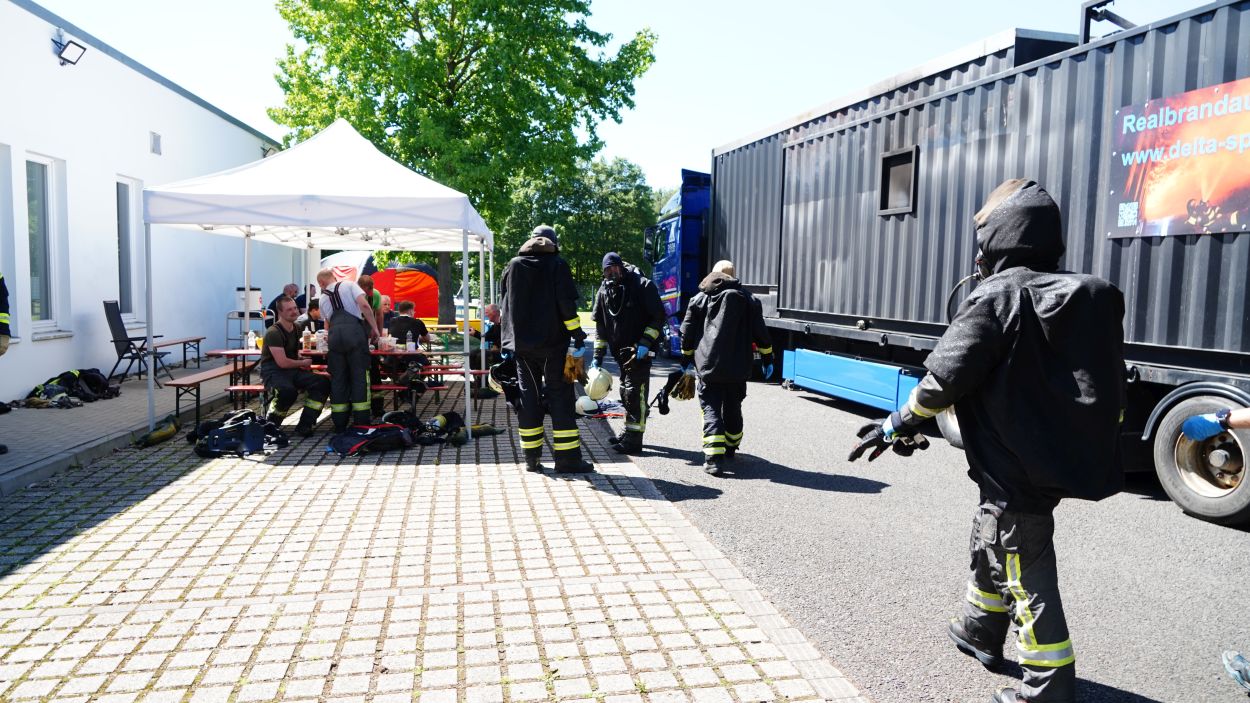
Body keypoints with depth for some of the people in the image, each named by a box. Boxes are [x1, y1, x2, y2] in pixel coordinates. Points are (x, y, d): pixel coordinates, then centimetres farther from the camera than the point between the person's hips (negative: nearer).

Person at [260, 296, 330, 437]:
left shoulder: (296, 328, 11)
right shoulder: (273, 333, -15)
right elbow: (282, 362, -21)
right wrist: (303, 363, -6)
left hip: (293, 369, 8)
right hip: (273, 371, -8)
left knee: (323, 383, -16)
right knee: (288, 390, -40)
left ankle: (304, 426, -14)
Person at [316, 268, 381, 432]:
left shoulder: (322, 298, 23)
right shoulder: (349, 285, 13)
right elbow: (363, 304, -5)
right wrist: (374, 327, -1)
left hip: (334, 335, 3)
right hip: (354, 331, -3)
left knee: (338, 378, 9)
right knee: (359, 375, 1)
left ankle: (339, 424, 11)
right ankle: (361, 422, 0)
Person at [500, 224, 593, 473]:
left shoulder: (514, 265, 12)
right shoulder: (557, 264, -1)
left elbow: (505, 305, 13)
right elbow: (567, 304, -10)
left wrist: (506, 343, 16)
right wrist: (578, 336, -7)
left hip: (521, 344, 4)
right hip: (552, 343, -4)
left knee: (528, 397, 8)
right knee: (560, 397, 0)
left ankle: (531, 457, 10)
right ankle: (567, 458, -2)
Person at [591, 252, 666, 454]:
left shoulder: (642, 285, -12)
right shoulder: (604, 290, 6)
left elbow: (659, 317, -11)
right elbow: (600, 324, 14)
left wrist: (645, 344, -18)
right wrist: (598, 355, 10)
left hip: (640, 350, -7)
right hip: (621, 350, 7)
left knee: (634, 392, -9)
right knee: (626, 392, 16)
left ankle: (633, 439, -7)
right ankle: (629, 432, 29)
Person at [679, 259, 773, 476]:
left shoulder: (700, 299, 5)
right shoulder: (748, 299, 6)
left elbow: (688, 333, 9)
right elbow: (760, 333, 5)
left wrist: (686, 359, 21)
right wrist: (767, 359, 15)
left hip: (708, 366, -2)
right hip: (738, 367, 2)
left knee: (711, 409, -2)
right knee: (733, 408, 19)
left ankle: (714, 456, -17)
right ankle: (731, 447, 35)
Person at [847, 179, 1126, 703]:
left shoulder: (997, 297, -17)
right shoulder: (1087, 298, 6)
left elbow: (945, 378, -19)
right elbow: (1111, 383, 12)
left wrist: (897, 424, -8)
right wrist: (1096, 435, 26)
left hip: (1014, 468, -8)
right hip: (1061, 458, 9)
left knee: (1026, 573, 3)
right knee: (990, 542, 25)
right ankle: (980, 633, 42)